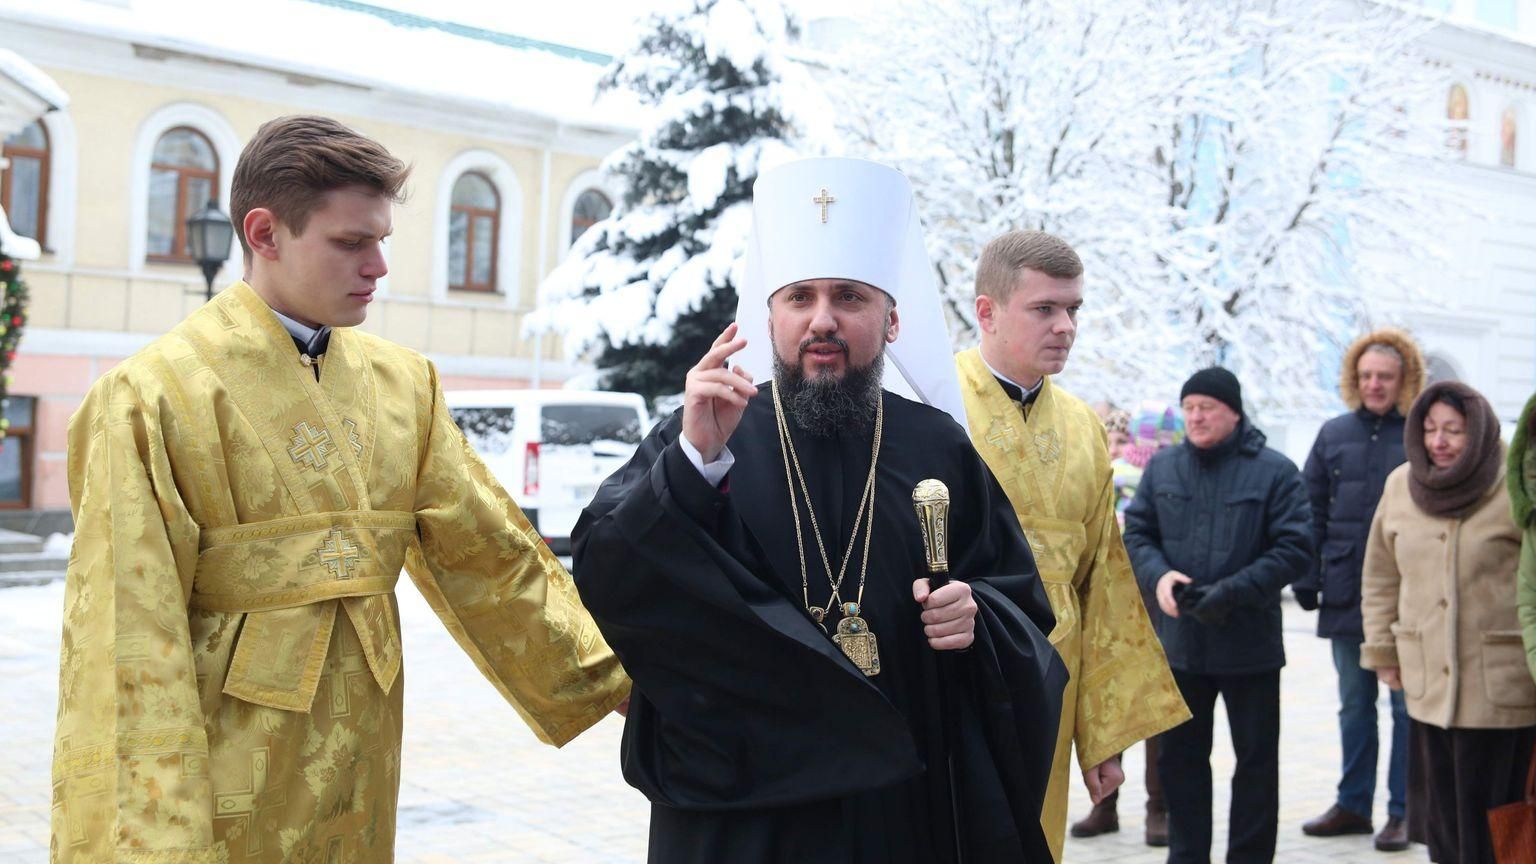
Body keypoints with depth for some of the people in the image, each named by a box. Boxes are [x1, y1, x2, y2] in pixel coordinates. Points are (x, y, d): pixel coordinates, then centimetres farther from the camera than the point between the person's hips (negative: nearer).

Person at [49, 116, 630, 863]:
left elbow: (493, 556, 9)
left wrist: (612, 679, 8)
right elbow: (128, 643, -15)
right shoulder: (154, 396, -12)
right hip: (226, 801, -5)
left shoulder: (401, 383, 5)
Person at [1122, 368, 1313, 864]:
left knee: (1256, 758, 8)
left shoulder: (1275, 472, -6)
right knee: (1179, 754, 13)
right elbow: (1136, 534, 8)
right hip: (1179, 638, 4)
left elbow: (1294, 549, -10)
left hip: (1250, 641, -3)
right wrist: (1158, 574, -13)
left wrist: (1233, 591, -21)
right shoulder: (1161, 469, 6)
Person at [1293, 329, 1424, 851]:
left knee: (1409, 706, 5)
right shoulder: (1335, 434, 8)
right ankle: (1353, 805, 23)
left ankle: (1403, 812, 14)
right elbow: (1312, 511, 10)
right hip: (1346, 595, 4)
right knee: (1354, 705, 13)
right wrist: (1307, 579, 4)